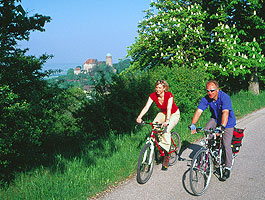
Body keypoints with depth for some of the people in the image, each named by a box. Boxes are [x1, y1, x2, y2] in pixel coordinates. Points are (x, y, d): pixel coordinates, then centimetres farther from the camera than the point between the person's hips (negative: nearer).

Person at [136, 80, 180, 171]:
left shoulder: (169, 95, -29)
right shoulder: (153, 95, -18)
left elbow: (169, 108, -43)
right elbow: (146, 107, -28)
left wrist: (167, 121, -60)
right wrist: (139, 117, -45)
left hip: (174, 114, -5)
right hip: (162, 113, 5)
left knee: (166, 130, -27)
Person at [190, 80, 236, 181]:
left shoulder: (225, 97, -29)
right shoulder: (206, 99, -16)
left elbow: (225, 113, -42)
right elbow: (199, 111, -25)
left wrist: (222, 127, -56)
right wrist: (193, 124, -39)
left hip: (228, 122, -4)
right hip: (215, 119, 4)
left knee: (226, 145, -12)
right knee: (207, 130, -27)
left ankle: (227, 168, 4)